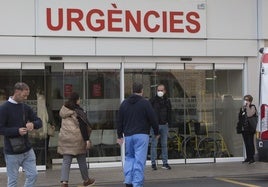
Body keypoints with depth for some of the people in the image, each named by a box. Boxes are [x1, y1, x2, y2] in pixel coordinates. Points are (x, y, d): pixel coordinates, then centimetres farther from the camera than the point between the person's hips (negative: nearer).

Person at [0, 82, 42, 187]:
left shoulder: (26, 108, 7)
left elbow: (39, 122, 10)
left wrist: (33, 124, -13)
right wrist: (17, 131, -23)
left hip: (27, 150, 6)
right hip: (12, 152, -6)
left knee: (33, 175, 7)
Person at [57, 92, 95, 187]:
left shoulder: (64, 110, 9)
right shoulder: (78, 111, -11)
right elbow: (83, 127, -14)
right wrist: (87, 139, -12)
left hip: (64, 137, 5)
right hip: (77, 138, -5)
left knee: (66, 161, 3)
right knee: (81, 160, 10)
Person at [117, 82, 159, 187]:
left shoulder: (124, 103, 10)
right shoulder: (145, 103, -5)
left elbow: (119, 121, 13)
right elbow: (153, 119, -5)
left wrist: (119, 136, 20)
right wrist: (156, 132, 9)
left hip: (128, 135, 5)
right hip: (141, 135, -5)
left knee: (129, 158, 17)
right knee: (140, 160, -4)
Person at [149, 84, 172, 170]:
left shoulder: (167, 101, 11)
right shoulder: (152, 100, -1)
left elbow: (169, 113, 17)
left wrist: (168, 122, 6)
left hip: (164, 125, 4)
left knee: (164, 144, 7)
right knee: (154, 144, -2)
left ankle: (165, 163, 12)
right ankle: (153, 163, 3)